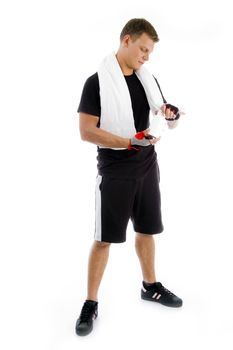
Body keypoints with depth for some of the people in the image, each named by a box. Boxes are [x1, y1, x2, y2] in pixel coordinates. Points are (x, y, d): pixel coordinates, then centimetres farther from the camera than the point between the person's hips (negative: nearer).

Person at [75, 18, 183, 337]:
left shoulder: (148, 79, 7)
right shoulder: (98, 82, -12)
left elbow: (162, 115, 15)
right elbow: (86, 132, -16)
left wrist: (170, 115, -10)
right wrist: (130, 142, -25)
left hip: (147, 167, 6)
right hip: (115, 172, -6)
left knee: (146, 230, 17)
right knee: (104, 238, 1)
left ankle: (150, 286, 35)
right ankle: (91, 304, 14)